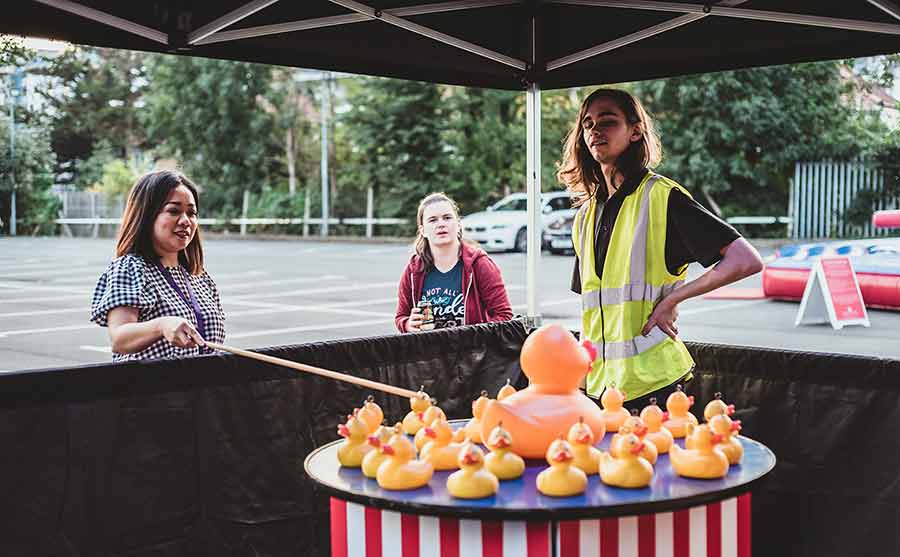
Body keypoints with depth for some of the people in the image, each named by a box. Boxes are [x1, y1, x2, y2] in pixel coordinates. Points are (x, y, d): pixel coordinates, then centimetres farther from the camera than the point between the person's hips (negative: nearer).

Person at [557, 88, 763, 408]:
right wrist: (584, 371, 11)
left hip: (651, 382, -6)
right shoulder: (586, 214, 13)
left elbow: (747, 261, -15)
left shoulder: (662, 196, -8)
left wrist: (670, 300, -14)